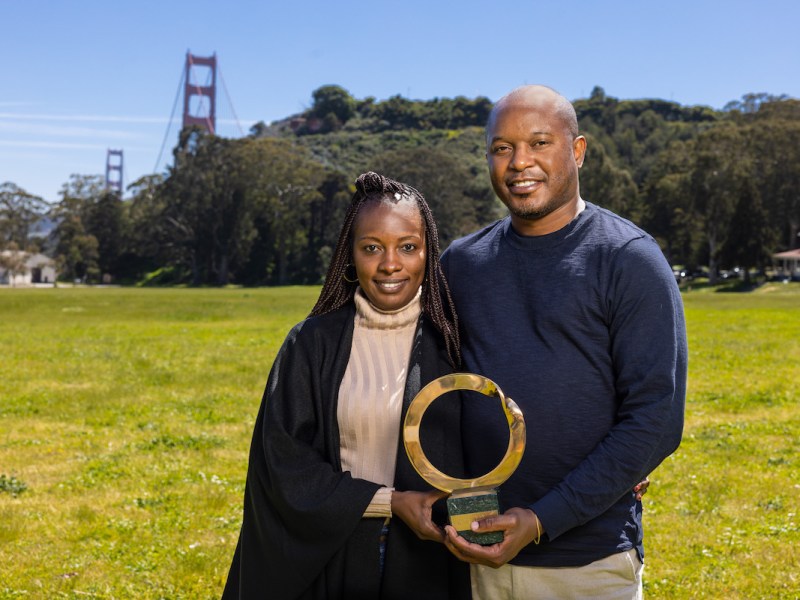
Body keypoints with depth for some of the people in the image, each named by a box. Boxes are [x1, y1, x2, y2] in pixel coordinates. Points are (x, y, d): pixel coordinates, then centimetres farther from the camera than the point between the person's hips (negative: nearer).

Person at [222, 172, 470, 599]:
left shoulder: (453, 341, -3)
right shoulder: (313, 343, -5)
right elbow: (283, 460, -7)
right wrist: (388, 502, -15)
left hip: (428, 562, 1)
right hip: (334, 557, 0)